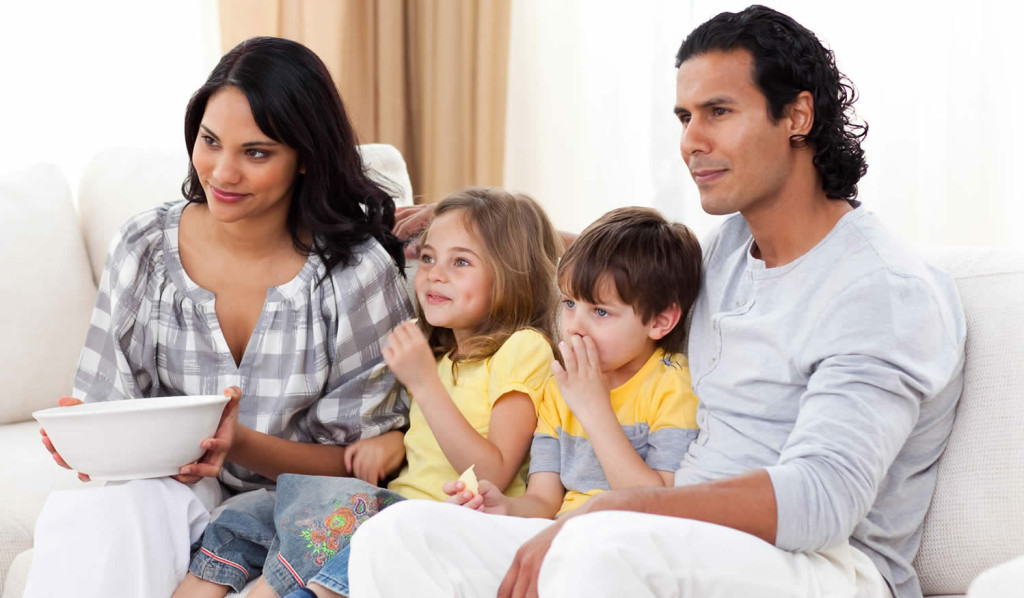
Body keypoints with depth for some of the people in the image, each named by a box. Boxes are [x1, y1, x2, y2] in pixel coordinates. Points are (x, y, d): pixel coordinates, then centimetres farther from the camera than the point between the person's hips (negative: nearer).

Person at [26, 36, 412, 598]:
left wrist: (240, 443, -23)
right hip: (161, 494, 3)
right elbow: (108, 401, 5)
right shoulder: (146, 245, -1)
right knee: (94, 510, -31)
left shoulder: (358, 271, -10)